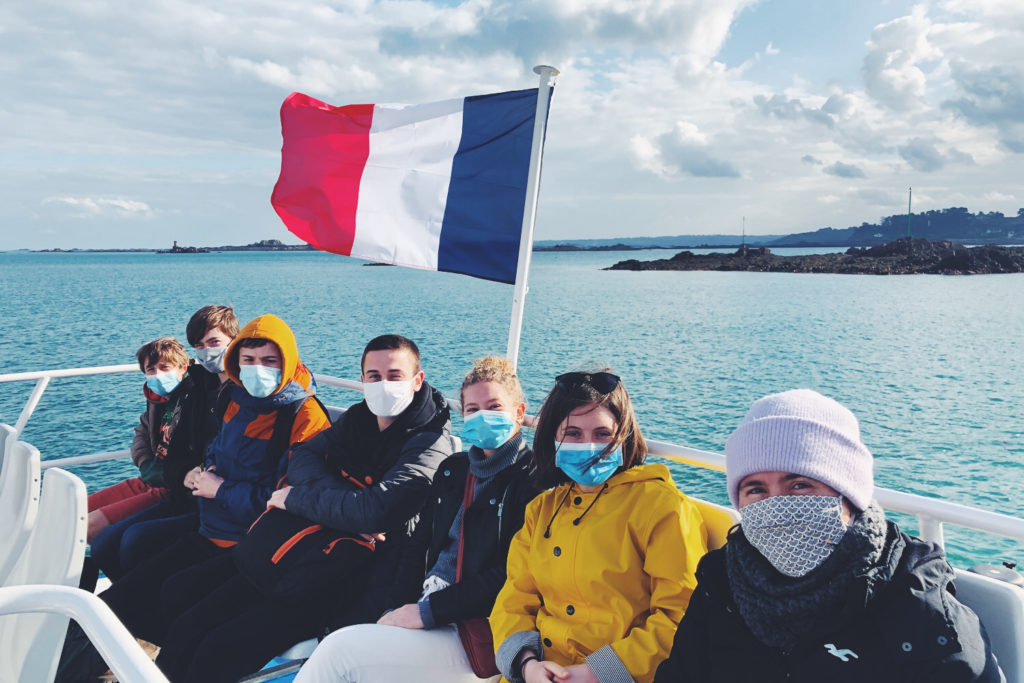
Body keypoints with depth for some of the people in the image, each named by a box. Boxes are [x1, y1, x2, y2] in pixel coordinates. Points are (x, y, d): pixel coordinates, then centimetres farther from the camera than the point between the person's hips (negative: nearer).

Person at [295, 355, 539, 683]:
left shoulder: (531, 478, -7)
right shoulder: (452, 468, 16)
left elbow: (509, 576, -14)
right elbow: (417, 546, 14)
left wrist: (427, 611, -15)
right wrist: (395, 610, -1)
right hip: (423, 610, 6)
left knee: (341, 650, -20)